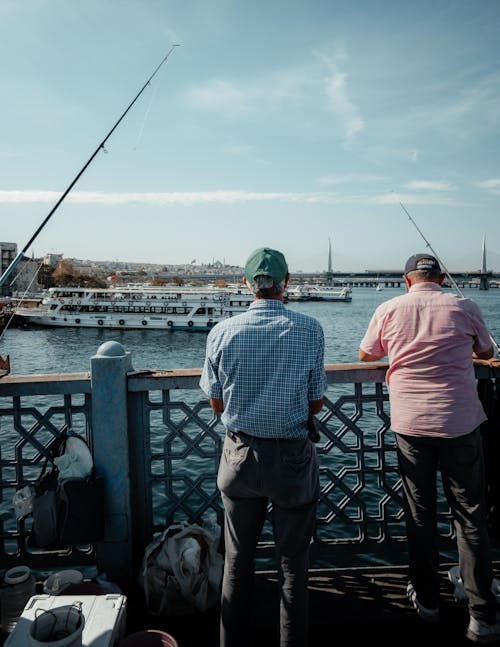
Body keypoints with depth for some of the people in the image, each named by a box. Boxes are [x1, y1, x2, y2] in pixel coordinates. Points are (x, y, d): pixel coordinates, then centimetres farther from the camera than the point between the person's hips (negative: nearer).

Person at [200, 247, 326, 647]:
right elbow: (316, 405, -3)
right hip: (293, 457, -1)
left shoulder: (222, 332, -8)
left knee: (238, 561, 19)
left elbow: (216, 404, 1)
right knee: (293, 565, 15)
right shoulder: (310, 330, -11)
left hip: (240, 455, 2)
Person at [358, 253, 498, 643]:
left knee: (420, 513, 13)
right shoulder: (464, 308, -1)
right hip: (460, 424, 0)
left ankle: (427, 600, 27)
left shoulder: (389, 310, 0)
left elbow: (365, 355, 14)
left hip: (410, 424, 1)